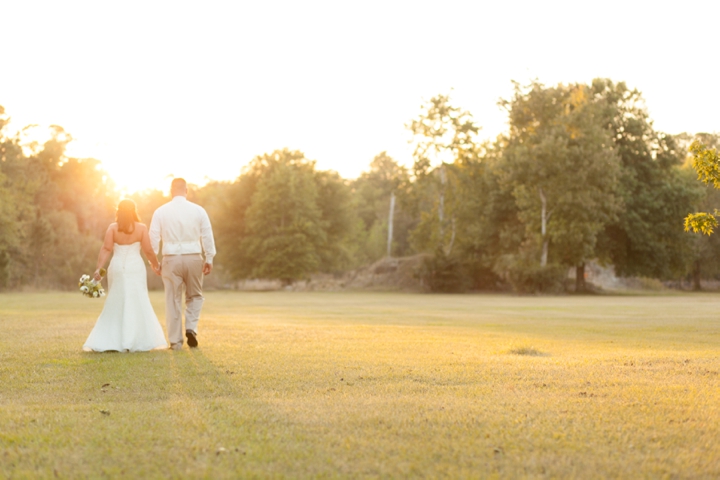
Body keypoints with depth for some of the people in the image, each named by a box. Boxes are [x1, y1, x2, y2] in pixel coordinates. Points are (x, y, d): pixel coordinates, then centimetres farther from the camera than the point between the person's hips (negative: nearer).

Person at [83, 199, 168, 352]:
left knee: (115, 305, 10)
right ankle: (137, 342, 0)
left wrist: (98, 268, -12)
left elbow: (106, 249, -9)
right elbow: (148, 250, -2)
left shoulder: (113, 228, 0)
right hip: (135, 268, -2)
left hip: (117, 268, 2)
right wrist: (156, 264, 14)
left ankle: (105, 342, 8)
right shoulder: (141, 228, -2)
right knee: (136, 305, 3)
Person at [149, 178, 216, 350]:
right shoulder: (198, 210, -1)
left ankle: (175, 341, 9)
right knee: (195, 296, 18)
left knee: (173, 300, 7)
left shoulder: (161, 212, 0)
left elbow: (154, 238, 1)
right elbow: (207, 236, 1)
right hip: (193, 258, 0)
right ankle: (191, 328, -3)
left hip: (171, 259, 0)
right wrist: (209, 259, 9)